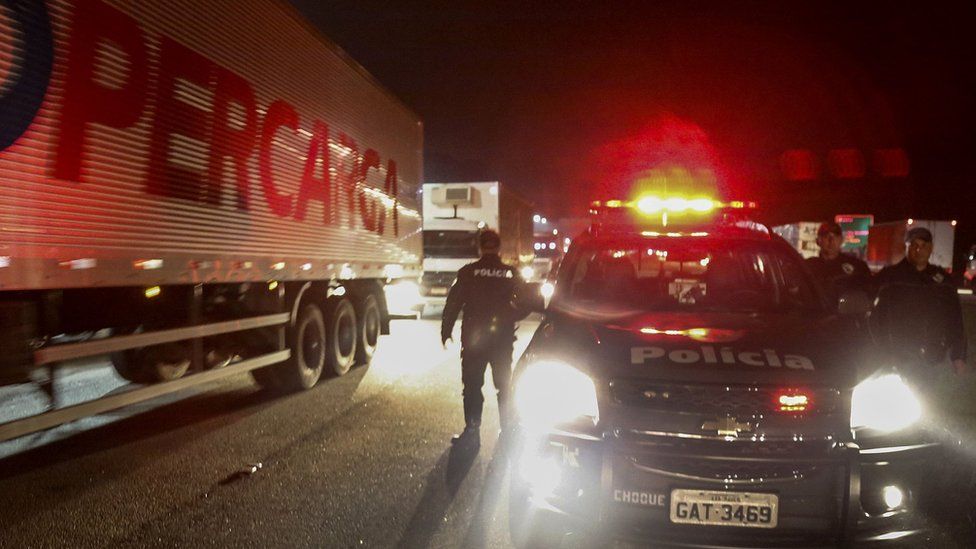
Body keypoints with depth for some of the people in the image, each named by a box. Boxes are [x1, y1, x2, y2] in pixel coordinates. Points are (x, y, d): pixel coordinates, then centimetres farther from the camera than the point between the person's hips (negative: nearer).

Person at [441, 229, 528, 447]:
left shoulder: (468, 272, -6)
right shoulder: (512, 274, -1)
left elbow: (453, 303, -5)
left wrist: (446, 331, 4)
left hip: (473, 339, -2)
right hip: (503, 339, 2)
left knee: (472, 386, 7)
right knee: (505, 386, 14)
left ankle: (472, 431, 6)